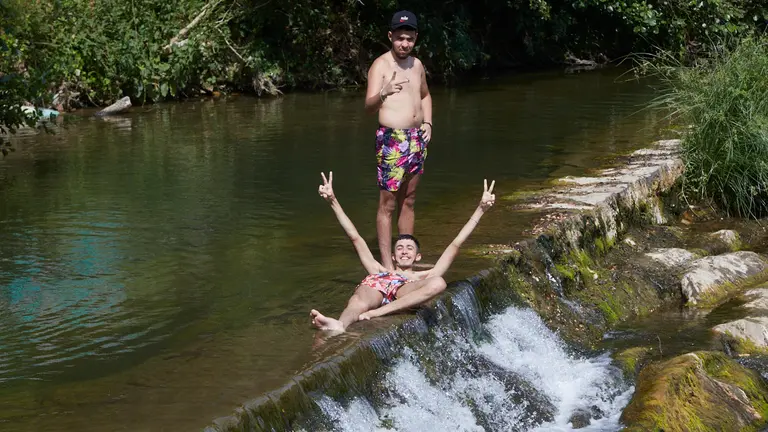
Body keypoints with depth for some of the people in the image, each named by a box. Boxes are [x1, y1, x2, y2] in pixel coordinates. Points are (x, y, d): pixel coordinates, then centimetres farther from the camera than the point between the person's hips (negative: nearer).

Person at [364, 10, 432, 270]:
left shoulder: (417, 64, 11)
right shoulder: (381, 65, -10)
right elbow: (369, 105, -22)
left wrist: (428, 122, 12)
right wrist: (383, 94, -43)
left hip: (417, 139, 7)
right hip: (392, 140, -7)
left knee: (408, 201, 13)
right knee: (388, 204, -6)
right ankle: (387, 263, -4)